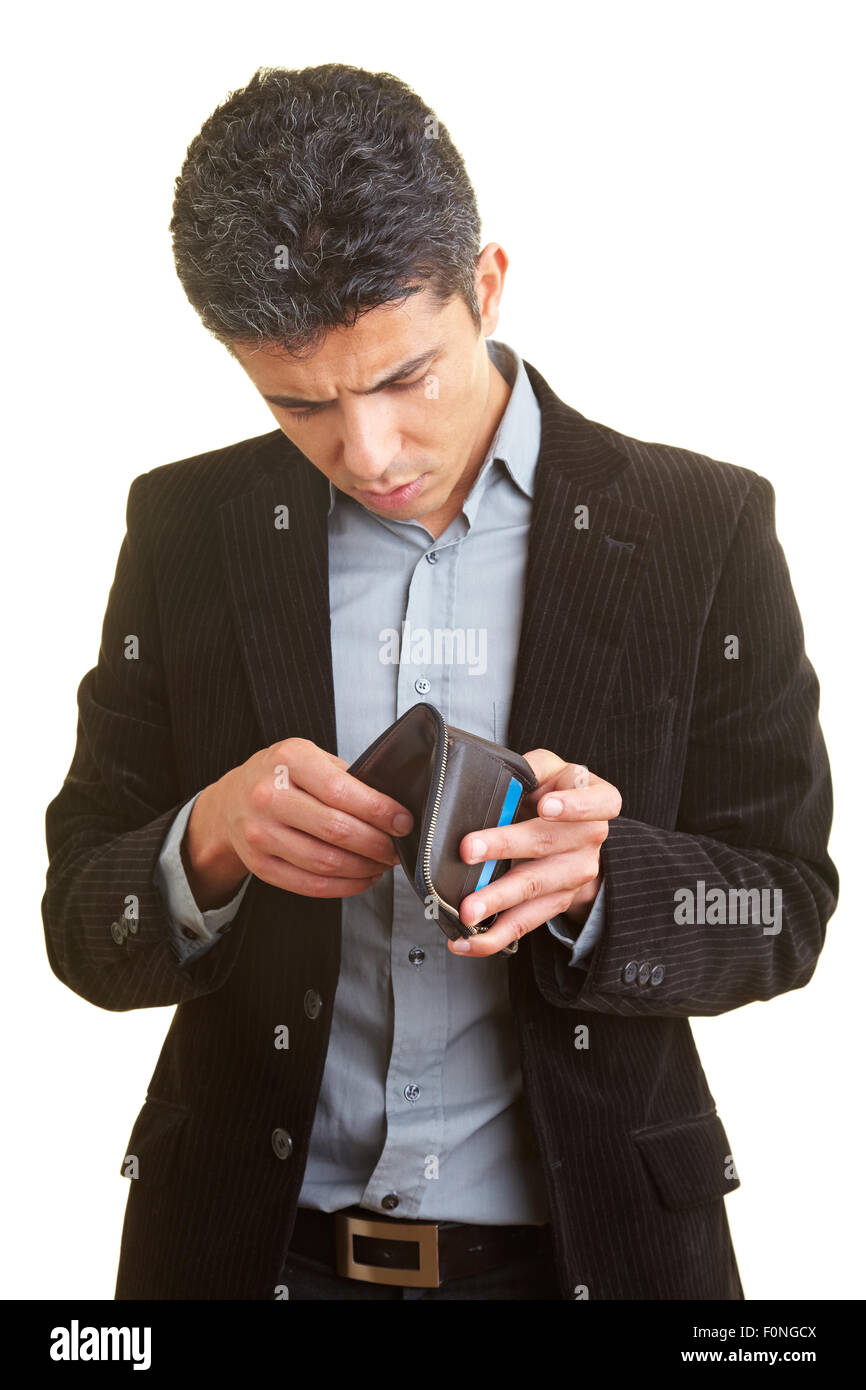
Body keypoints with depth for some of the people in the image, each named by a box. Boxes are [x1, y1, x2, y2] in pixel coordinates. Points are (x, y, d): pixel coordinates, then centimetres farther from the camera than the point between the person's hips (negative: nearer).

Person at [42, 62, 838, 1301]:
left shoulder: (702, 527, -8)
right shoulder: (185, 529, -4)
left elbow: (782, 911, -5)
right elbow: (85, 931, -2)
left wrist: (593, 877, -25)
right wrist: (206, 845, -24)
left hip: (584, 1242, -1)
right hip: (254, 1243, 1)